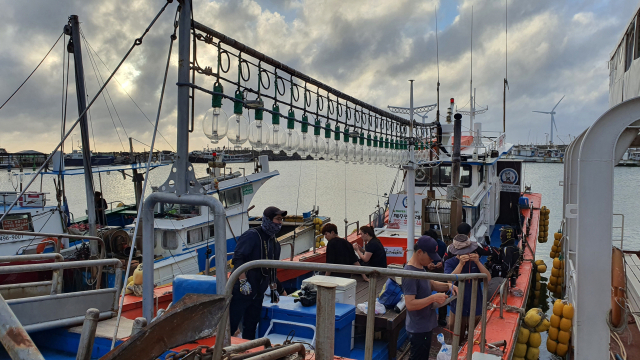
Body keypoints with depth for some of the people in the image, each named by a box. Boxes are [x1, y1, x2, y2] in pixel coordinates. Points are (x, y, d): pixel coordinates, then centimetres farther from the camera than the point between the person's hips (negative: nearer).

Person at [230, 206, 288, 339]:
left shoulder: (275, 243, 15)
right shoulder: (252, 235, -10)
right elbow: (238, 258, -19)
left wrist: (277, 289, 24)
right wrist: (243, 281, -25)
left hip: (258, 293, 8)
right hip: (241, 292, -8)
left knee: (250, 329, 14)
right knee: (231, 326, -4)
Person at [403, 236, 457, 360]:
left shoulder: (420, 268, 3)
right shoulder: (410, 273, -27)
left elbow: (430, 284, 18)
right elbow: (410, 304, -32)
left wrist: (448, 286, 1)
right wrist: (433, 298, -29)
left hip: (425, 326, 10)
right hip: (419, 329, -10)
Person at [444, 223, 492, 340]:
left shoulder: (475, 261, 1)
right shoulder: (450, 263, -7)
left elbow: (488, 278, -9)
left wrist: (478, 262, -21)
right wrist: (461, 264, -29)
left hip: (475, 309, 2)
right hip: (458, 311, -2)